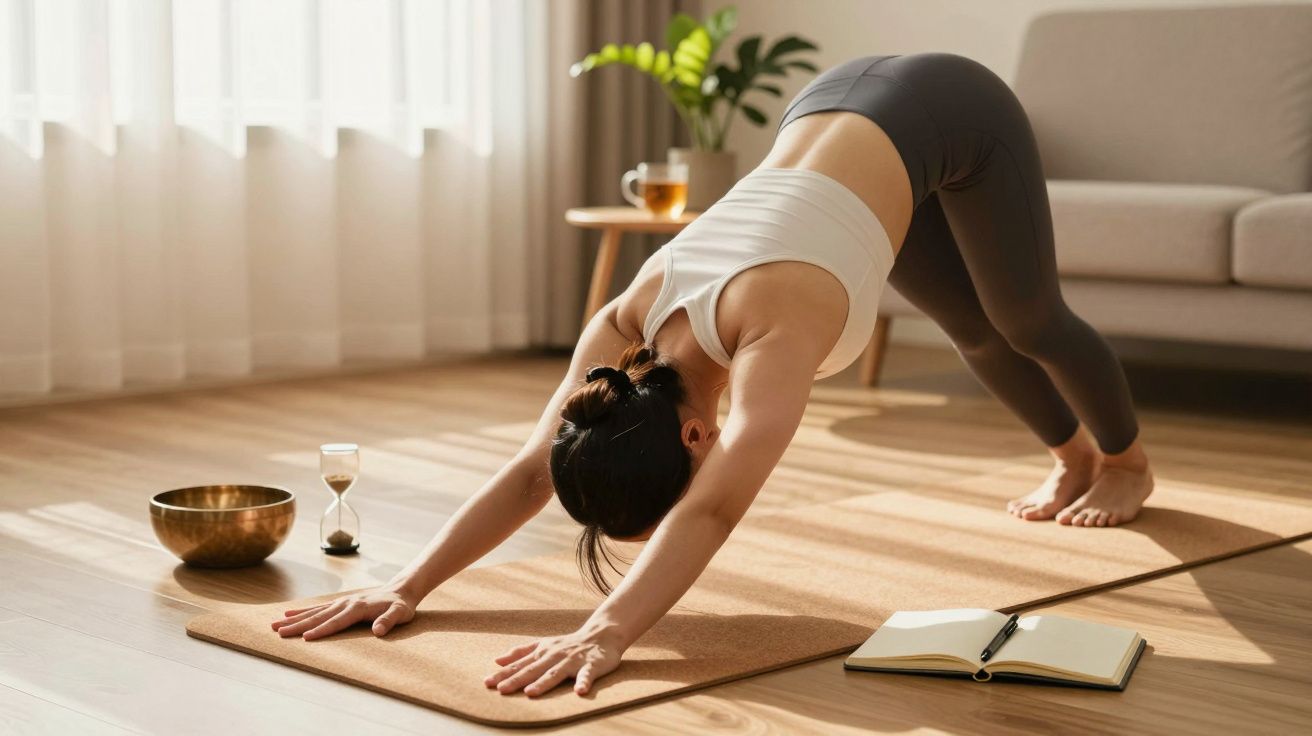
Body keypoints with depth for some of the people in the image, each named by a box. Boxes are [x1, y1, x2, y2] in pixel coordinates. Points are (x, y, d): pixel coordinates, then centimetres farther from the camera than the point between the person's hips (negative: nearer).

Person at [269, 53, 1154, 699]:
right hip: (837, 108, 5)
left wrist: (606, 632, -63)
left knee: (1026, 320, 17)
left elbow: (715, 509, -53)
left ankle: (1126, 462, 47)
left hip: (950, 112, -5)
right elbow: (530, 471, -23)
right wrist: (407, 587, -32)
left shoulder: (775, 327, -42)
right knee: (974, 327, 23)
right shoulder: (628, 323, -24)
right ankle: (1074, 461, 51)